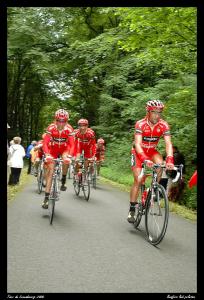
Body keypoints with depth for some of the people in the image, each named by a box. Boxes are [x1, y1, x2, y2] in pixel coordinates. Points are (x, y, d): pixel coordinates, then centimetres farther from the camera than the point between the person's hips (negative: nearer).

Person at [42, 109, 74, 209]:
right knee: (50, 170, -7)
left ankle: (63, 181, -9)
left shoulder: (69, 129, -25)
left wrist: (69, 156, -45)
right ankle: (46, 197, -4)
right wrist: (47, 155, -46)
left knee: (66, 161, -33)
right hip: (53, 149, 0)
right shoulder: (51, 128, -25)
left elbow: (72, 144, -29)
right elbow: (45, 143, -30)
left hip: (64, 149, 0)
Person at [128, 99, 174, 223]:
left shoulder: (164, 125, -19)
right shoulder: (141, 124, -26)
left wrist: (170, 160, -43)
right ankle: (132, 210, -1)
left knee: (160, 163, -31)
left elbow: (168, 144, -26)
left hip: (152, 151, 3)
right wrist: (145, 159, -51)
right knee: (138, 180, -11)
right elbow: (137, 144, -35)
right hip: (139, 152, -2)